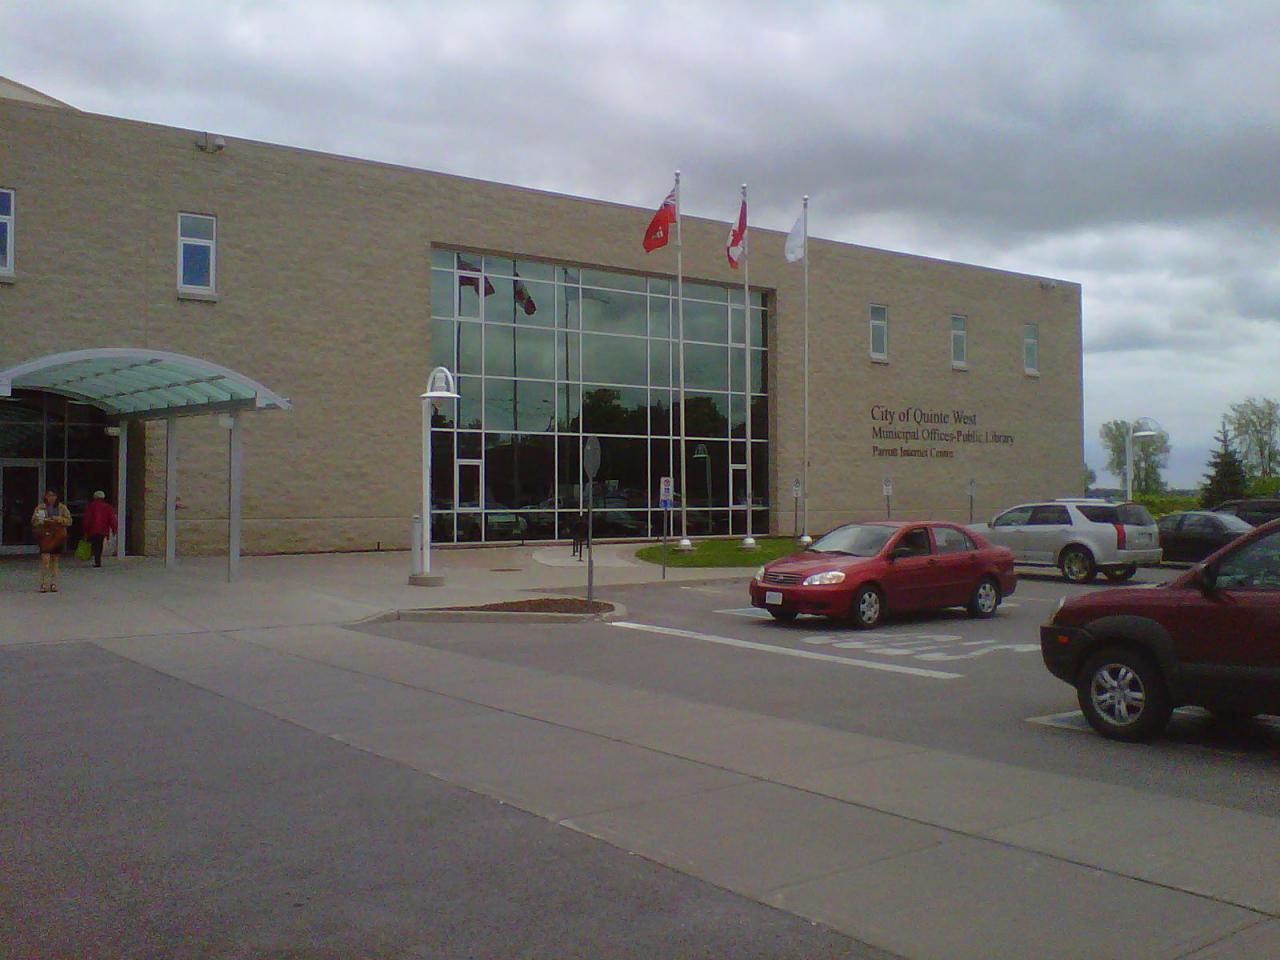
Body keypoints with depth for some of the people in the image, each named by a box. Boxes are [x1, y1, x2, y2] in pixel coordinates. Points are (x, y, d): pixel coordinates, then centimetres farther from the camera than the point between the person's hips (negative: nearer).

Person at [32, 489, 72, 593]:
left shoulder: (62, 507, 7)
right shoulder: (40, 507, 6)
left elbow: (69, 520, 4)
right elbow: (34, 521, 4)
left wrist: (59, 519, -13)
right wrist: (44, 521, -14)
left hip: (58, 536, 1)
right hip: (45, 535, -1)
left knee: (55, 559, 6)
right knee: (45, 558, -14)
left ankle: (53, 583, 14)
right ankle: (44, 583, -9)